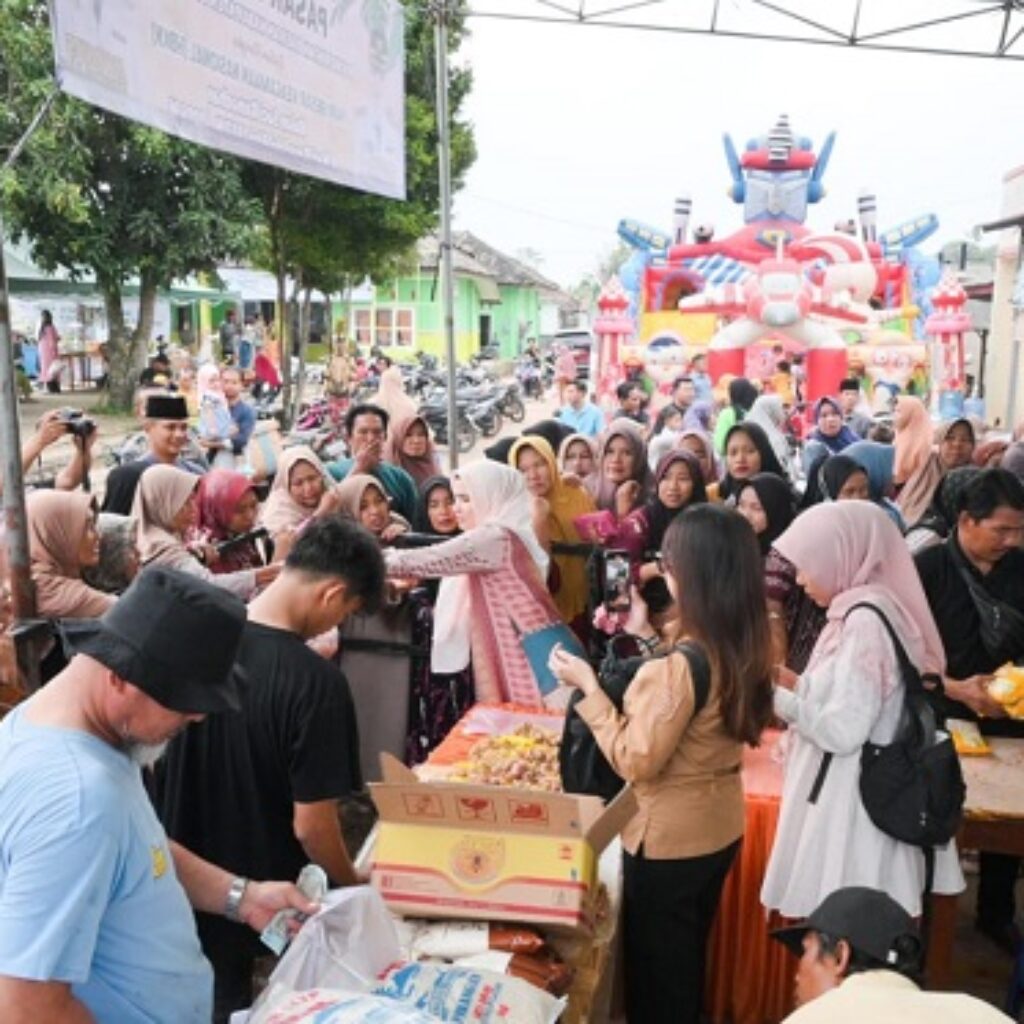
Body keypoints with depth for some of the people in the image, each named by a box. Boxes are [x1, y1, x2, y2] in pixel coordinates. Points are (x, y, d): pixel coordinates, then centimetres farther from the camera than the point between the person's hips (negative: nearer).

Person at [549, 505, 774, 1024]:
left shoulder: (679, 667, -31)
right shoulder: (748, 649, -6)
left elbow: (635, 762, -24)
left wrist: (588, 686, -19)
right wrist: (645, 638, 8)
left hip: (669, 837, -8)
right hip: (719, 826, 8)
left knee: (654, 966, 16)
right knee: (687, 959, 28)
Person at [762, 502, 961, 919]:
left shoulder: (865, 622, -21)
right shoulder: (860, 612, 7)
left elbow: (842, 731, -22)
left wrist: (775, 696, -11)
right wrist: (795, 682, 5)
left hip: (850, 805, -9)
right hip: (845, 796, 9)